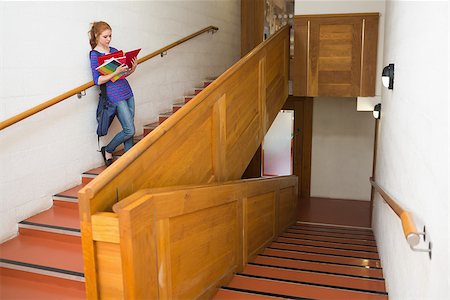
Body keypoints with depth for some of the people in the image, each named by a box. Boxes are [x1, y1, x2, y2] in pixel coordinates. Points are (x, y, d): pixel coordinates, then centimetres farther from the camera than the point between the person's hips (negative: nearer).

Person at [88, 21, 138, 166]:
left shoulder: (114, 51, 13)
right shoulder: (95, 54, -6)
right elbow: (98, 80, -13)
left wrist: (132, 69, -1)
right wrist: (115, 72, -23)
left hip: (127, 92, 7)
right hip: (115, 95, -7)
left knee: (129, 130, 5)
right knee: (129, 130, -7)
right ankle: (107, 150, 15)